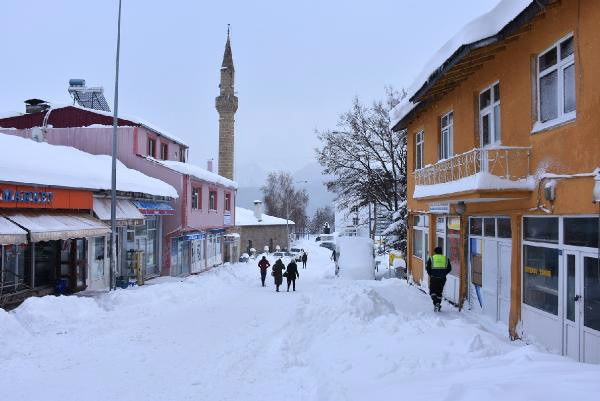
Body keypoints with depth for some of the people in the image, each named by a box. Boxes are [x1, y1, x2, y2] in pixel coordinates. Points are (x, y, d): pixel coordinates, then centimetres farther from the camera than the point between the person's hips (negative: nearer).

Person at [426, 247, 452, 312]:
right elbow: (449, 268, 7)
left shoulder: (431, 259, 1)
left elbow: (427, 268, -3)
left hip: (434, 278, -2)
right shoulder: (446, 259, 8)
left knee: (432, 291, 6)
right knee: (439, 292, 14)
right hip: (442, 278, 2)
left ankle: (435, 303, -15)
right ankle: (438, 305, 15)